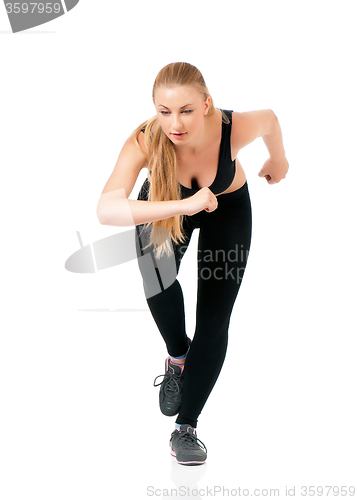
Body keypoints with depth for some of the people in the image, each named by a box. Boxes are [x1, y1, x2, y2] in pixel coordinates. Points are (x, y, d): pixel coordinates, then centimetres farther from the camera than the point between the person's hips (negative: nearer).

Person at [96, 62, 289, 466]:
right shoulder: (144, 142, -38)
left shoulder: (235, 128, -36)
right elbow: (107, 211, -51)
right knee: (157, 275, -31)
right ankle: (177, 356, -1)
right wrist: (183, 205, -59)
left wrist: (278, 160, 10)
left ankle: (186, 428, 6)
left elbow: (269, 118, -10)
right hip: (164, 207, -1)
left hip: (228, 208, 1)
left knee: (214, 321, -6)